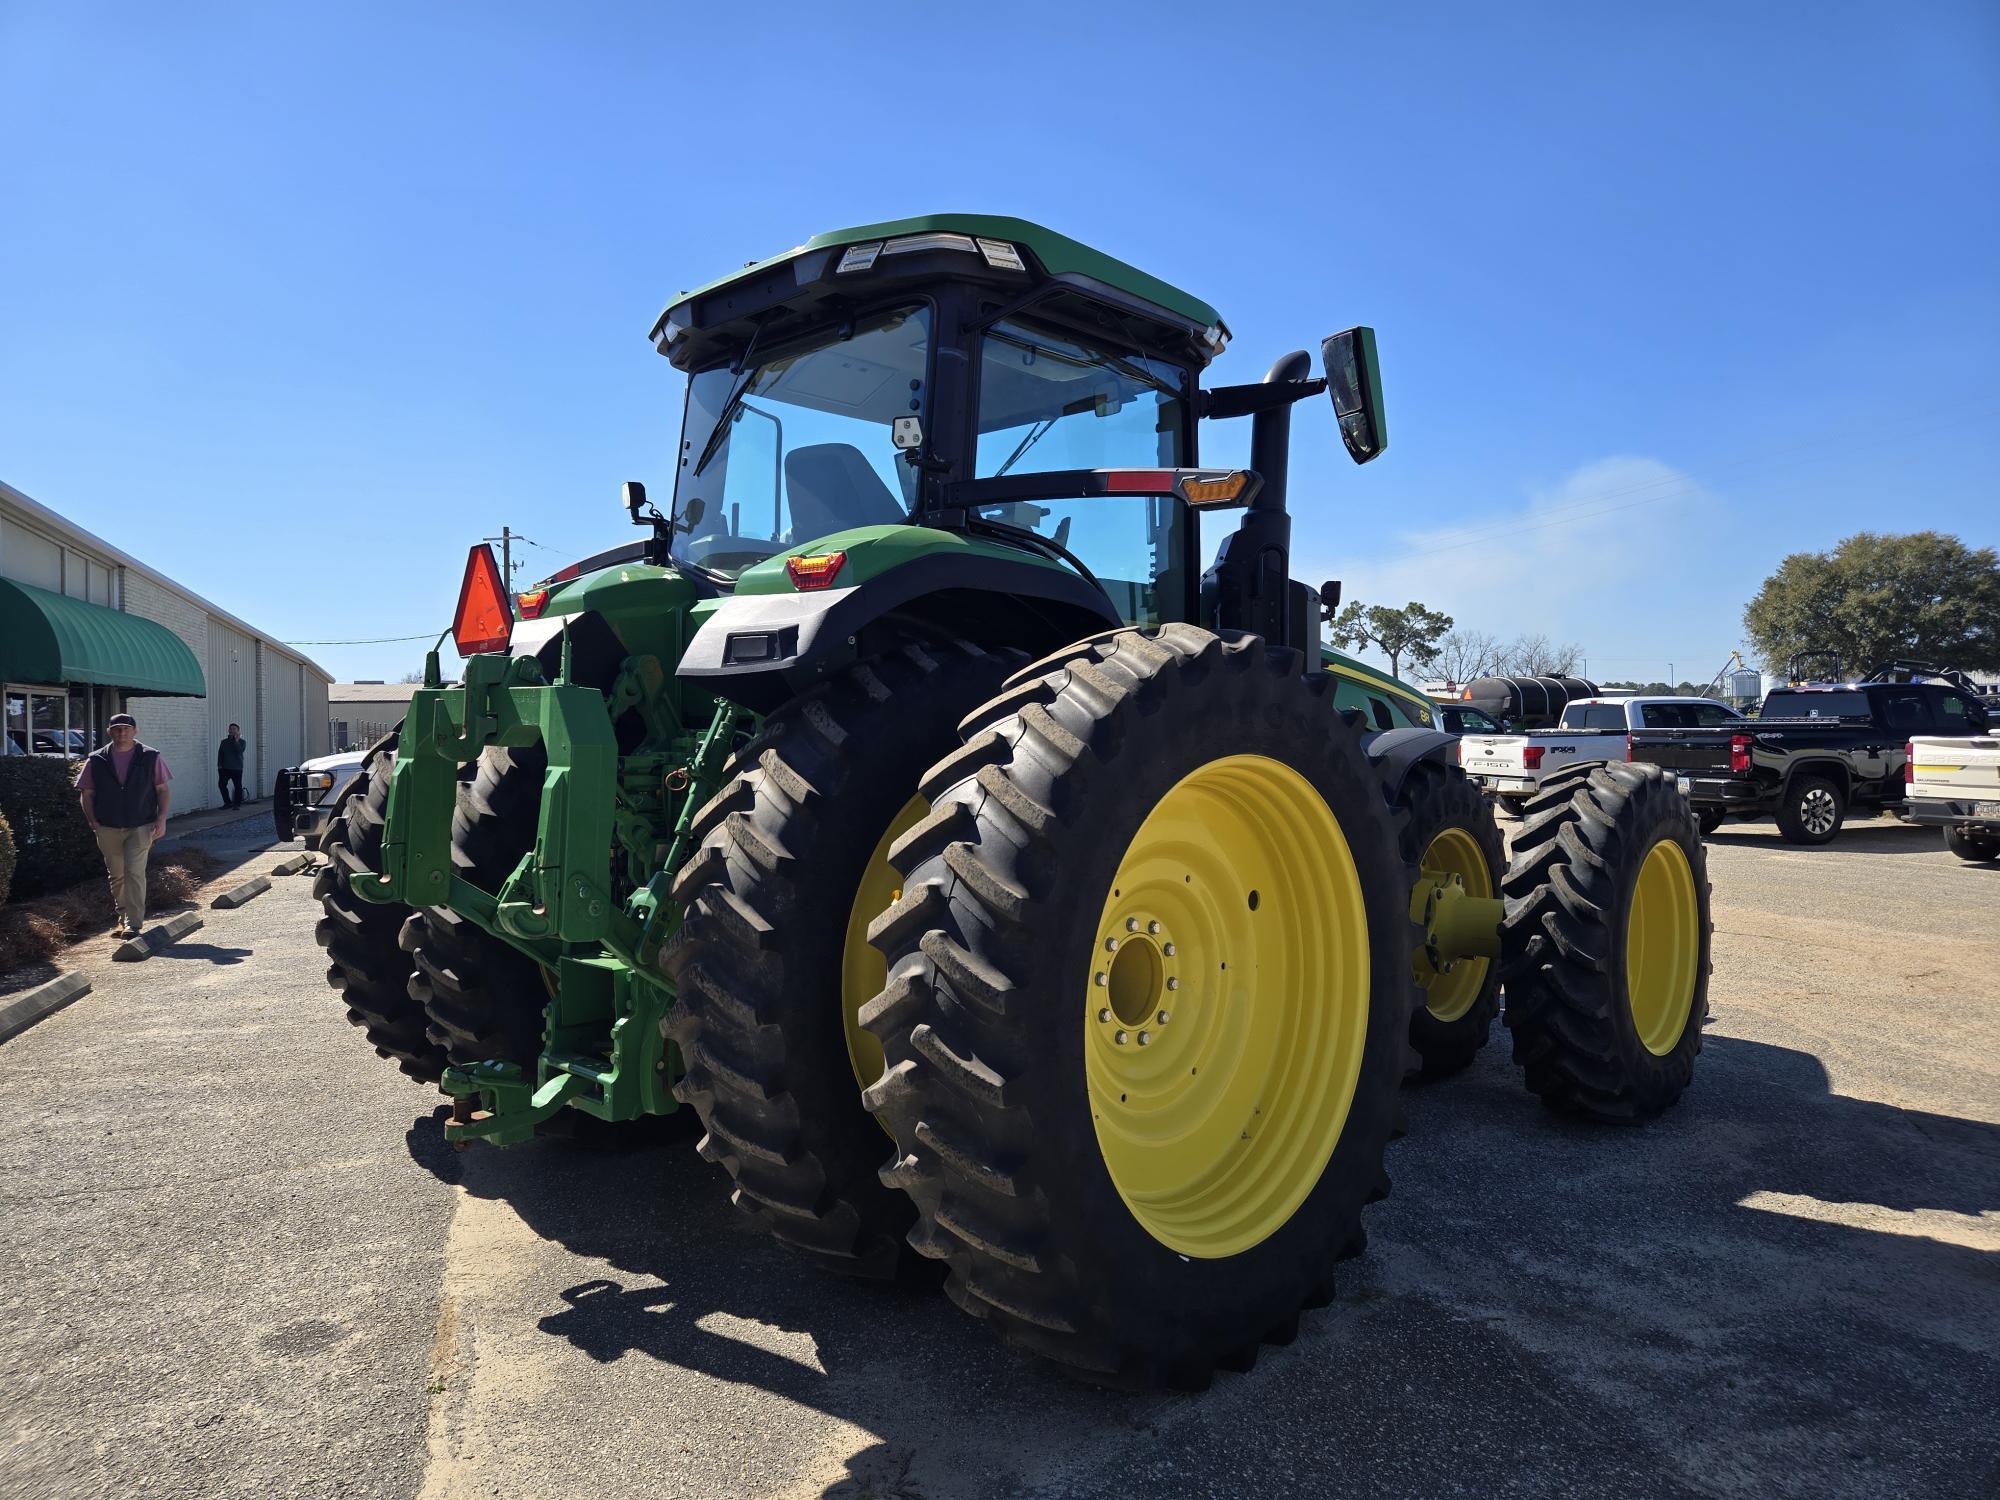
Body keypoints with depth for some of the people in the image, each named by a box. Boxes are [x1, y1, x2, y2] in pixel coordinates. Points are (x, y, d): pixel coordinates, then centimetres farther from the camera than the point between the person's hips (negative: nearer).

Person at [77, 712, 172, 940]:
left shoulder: (151, 757, 1)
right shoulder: (97, 760, 4)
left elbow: (163, 790, 4)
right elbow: (86, 794, 8)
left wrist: (161, 819, -6)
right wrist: (93, 822, -2)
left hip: (141, 826, -3)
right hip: (108, 829, 3)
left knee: (134, 872, -13)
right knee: (117, 875, 13)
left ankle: (134, 922, -11)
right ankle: (123, 917, 31)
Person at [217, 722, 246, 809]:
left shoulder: (241, 742, 2)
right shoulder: (224, 742, 12)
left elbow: (239, 750, -17)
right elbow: (220, 754, 12)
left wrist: (236, 740, -17)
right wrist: (219, 765, 3)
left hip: (237, 768, -3)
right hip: (225, 768, 3)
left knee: (238, 786, -3)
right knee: (221, 784, -4)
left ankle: (237, 804, 7)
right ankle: (228, 802, 8)